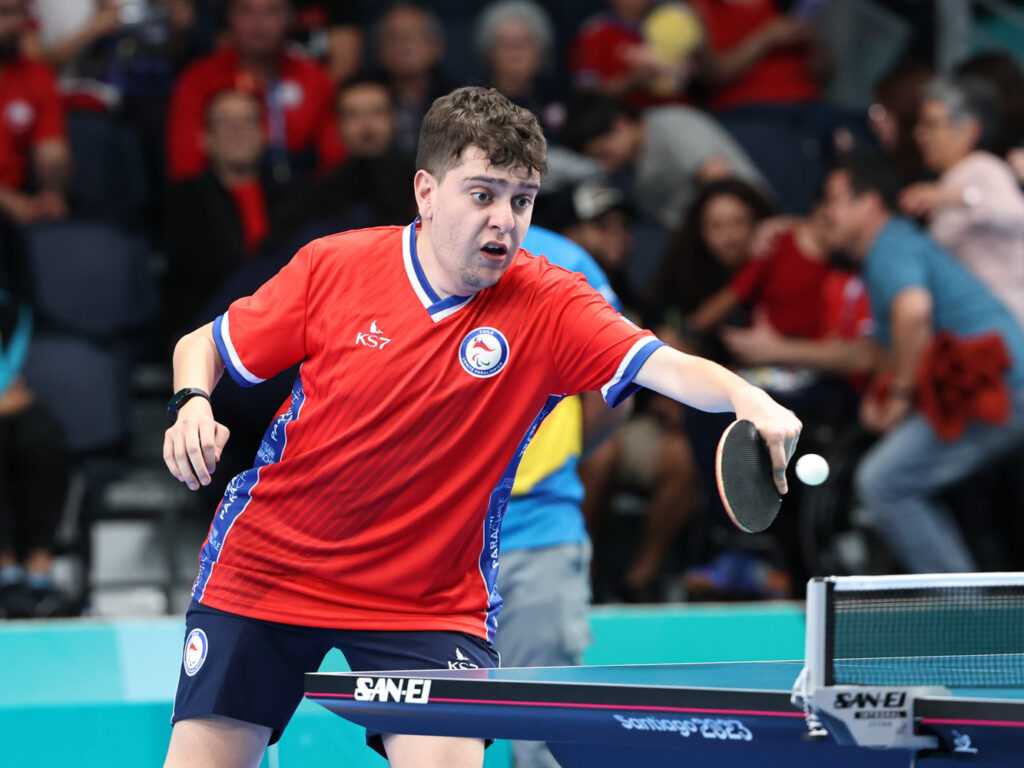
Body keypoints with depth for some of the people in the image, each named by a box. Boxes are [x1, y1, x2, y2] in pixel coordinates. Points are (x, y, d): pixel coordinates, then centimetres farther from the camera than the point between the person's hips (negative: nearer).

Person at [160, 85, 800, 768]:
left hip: (431, 601, 0)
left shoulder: (547, 308, -13)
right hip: (266, 565, 1)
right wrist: (192, 404, -19)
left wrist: (747, 399, -49)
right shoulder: (333, 266, -10)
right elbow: (202, 346, 2)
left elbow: (667, 366, -29)